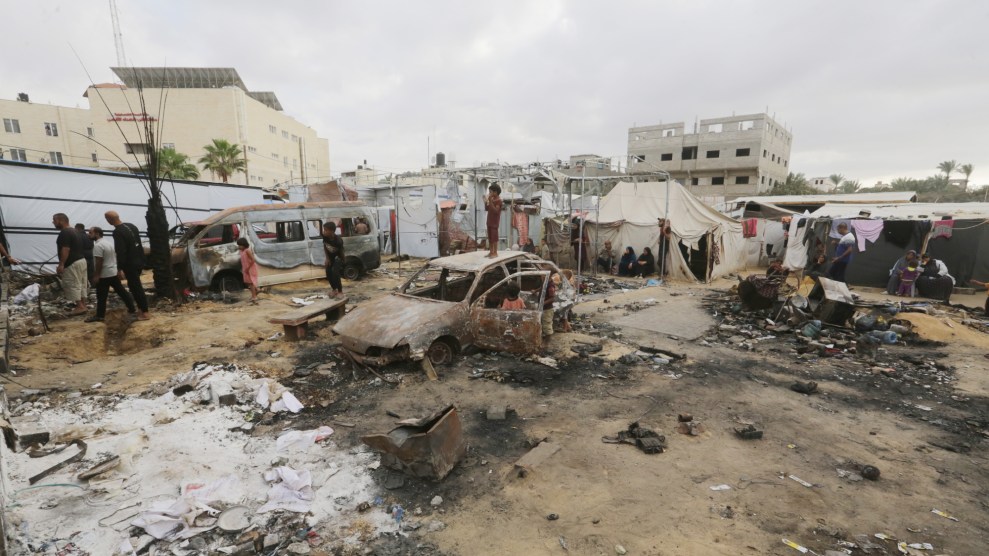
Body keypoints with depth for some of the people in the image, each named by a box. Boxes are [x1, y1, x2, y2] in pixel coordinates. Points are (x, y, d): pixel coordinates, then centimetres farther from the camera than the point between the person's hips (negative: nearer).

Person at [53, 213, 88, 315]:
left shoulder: (64, 233, -15)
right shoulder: (74, 231, 16)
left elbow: (65, 250, -22)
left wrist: (61, 264, -21)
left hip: (72, 263, -10)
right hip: (81, 260, 10)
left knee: (73, 285, -5)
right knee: (81, 284, 11)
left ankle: (80, 306, -4)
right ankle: (83, 305, 15)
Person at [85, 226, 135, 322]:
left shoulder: (98, 245, -17)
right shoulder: (109, 242, 12)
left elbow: (99, 262, -21)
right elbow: (116, 256, 18)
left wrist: (96, 275, -17)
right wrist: (119, 270, 23)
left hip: (104, 275, -9)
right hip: (114, 272, 9)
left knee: (101, 297, -2)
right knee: (122, 291, 12)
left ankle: (99, 316, 4)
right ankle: (132, 308, 14)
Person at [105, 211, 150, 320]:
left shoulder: (117, 232, -18)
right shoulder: (131, 226, 9)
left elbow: (120, 252, -22)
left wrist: (119, 269, -18)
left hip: (131, 264, -9)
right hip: (139, 261, 9)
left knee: (135, 287, -3)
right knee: (136, 285, 19)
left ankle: (144, 312, -1)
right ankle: (141, 308, 24)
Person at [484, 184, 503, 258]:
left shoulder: (498, 200, -14)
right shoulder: (491, 199, 10)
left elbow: (495, 211, -24)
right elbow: (486, 209, 14)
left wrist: (490, 202, -27)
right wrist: (485, 202, -1)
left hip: (495, 222, -8)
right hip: (489, 221, 8)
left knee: (494, 237, -4)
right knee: (490, 237, 11)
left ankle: (495, 253, 2)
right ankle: (491, 252, 18)